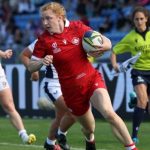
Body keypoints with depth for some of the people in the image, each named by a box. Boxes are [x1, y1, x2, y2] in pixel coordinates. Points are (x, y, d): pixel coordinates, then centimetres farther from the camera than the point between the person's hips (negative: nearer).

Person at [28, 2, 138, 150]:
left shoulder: (77, 27, -3)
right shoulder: (44, 40, -5)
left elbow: (107, 42, 1)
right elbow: (31, 67, 0)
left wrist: (102, 46, -24)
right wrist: (42, 61, -22)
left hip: (92, 78, -1)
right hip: (71, 89, 1)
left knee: (109, 113, -25)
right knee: (89, 129, 11)